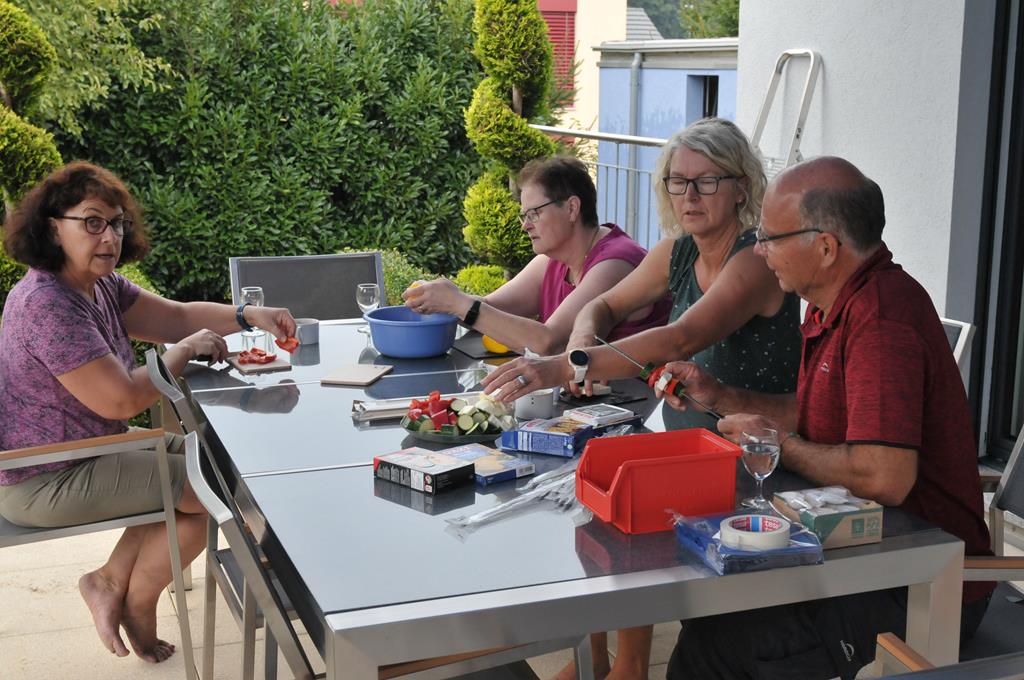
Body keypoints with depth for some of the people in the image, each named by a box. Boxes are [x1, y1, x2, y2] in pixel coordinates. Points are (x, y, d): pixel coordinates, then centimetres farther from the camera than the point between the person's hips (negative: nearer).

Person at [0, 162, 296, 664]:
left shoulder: (100, 284, 4)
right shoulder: (47, 304, -27)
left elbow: (176, 316, 6)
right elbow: (121, 399, -30)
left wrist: (250, 317, -10)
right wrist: (184, 352, -15)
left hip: (88, 447, 10)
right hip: (42, 483, -10)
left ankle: (112, 581, 16)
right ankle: (137, 603, 14)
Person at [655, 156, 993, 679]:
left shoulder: (882, 321, -26)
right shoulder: (838, 303, 8)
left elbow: (885, 477, -33)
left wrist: (776, 444, -17)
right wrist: (719, 397, 11)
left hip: (920, 593, -10)